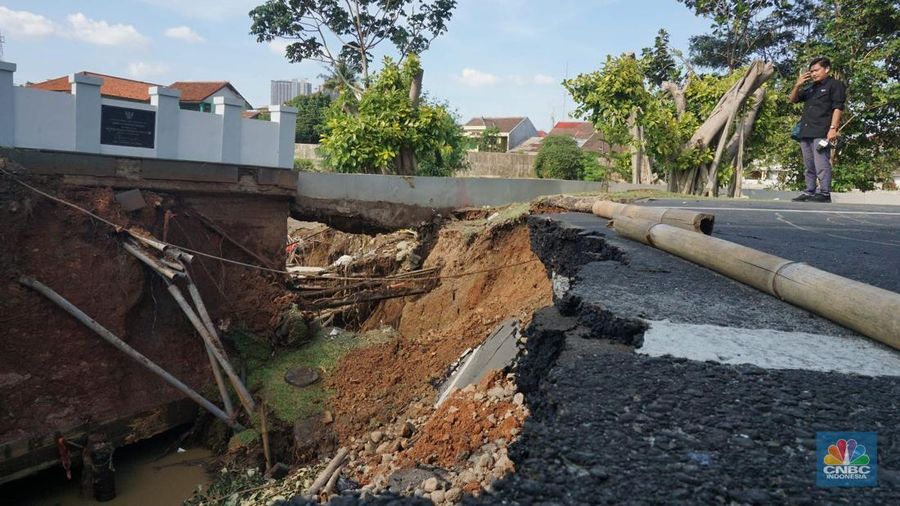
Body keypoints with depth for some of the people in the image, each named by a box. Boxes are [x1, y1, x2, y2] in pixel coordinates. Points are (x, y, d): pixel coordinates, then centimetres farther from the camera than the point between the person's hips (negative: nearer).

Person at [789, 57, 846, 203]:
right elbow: (793, 99, 23)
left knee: (821, 164, -12)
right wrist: (798, 85, 5)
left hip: (821, 132, -8)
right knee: (809, 165, 9)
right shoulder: (811, 88, 24)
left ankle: (824, 193, -12)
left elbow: (838, 108, -6)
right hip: (806, 132, 8)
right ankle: (810, 192, 13)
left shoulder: (835, 85, 2)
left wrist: (833, 128, -17)